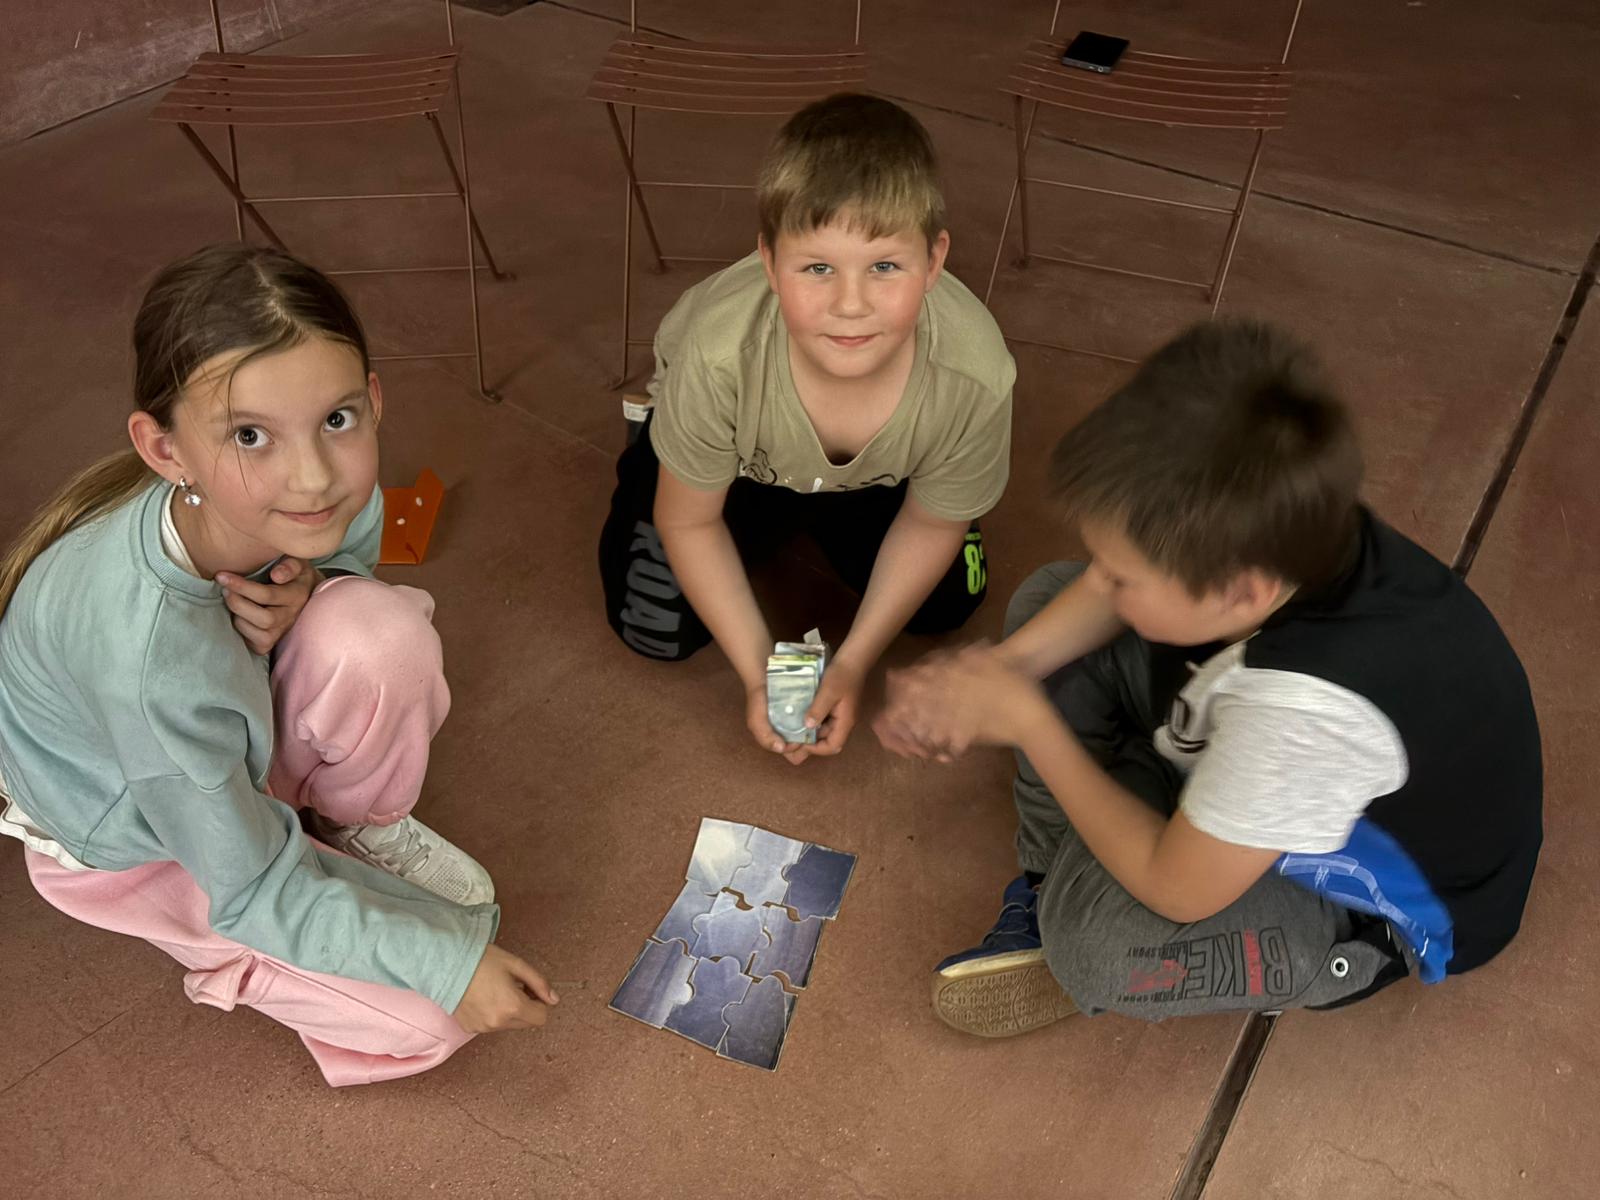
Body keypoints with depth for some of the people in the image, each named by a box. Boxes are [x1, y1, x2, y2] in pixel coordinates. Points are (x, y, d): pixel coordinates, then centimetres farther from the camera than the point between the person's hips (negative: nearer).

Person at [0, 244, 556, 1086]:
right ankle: (191, 935, 13)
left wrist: (300, 596, -26)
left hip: (237, 719, 4)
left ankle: (358, 825, 0)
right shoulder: (145, 653, -43)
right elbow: (256, 891, -27)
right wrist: (452, 964, -24)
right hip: (132, 836, -4)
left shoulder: (334, 496, -28)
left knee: (383, 633, -30)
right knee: (422, 1020, -12)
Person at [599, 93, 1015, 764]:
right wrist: (757, 672, -21)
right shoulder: (720, 355, -42)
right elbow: (689, 521, -21)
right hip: (740, 457, -1)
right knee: (656, 629, -8)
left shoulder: (975, 375, -38)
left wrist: (854, 661, -16)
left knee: (946, 605, -3)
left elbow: (931, 526, -16)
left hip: (876, 474, 2)